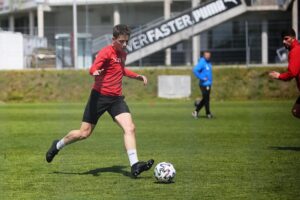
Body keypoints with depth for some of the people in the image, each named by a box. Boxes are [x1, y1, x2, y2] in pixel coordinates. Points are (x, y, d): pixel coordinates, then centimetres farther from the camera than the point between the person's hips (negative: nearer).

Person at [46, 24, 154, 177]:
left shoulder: (122, 54, 12)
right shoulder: (106, 52, -13)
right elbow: (93, 68, -28)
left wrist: (137, 76, 24)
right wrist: (95, 72, -51)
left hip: (116, 98, 6)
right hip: (100, 96, -6)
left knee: (129, 128, -16)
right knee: (85, 133, 2)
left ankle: (135, 166, -21)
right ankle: (57, 145, 29)